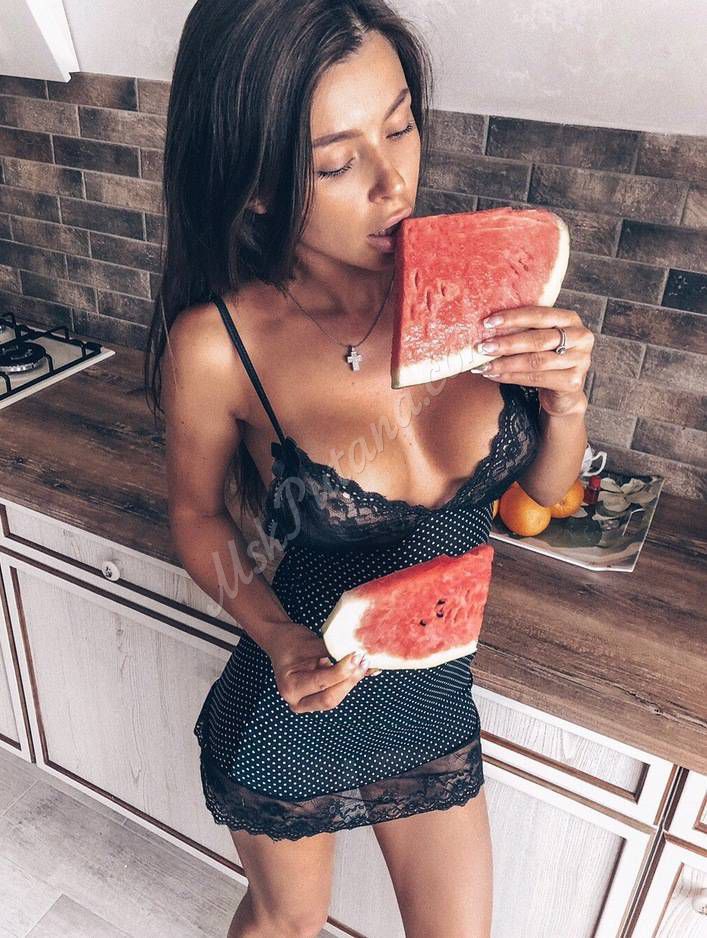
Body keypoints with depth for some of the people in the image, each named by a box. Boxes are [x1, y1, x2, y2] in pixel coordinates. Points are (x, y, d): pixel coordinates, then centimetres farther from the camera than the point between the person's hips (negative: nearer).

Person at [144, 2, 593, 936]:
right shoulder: (217, 342, -24)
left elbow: (543, 484, -3)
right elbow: (197, 515, -6)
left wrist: (568, 397, -23)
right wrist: (278, 637, -21)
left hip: (435, 695, 3)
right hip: (294, 704, -2)